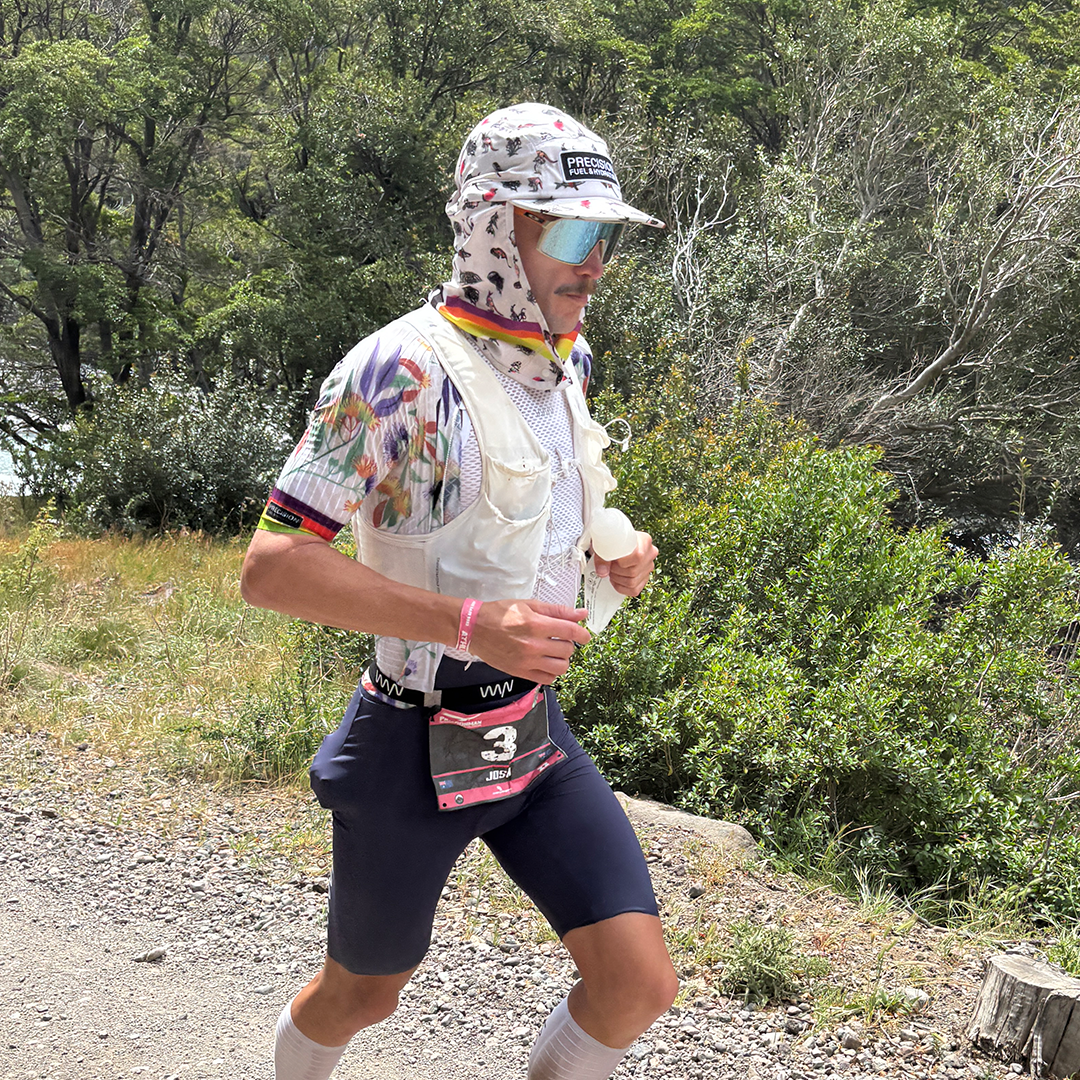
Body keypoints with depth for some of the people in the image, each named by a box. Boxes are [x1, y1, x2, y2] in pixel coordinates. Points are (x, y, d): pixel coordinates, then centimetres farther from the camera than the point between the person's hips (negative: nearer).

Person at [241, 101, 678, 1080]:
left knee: (640, 983, -2)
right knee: (361, 997, 16)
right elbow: (272, 566, -25)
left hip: (534, 733, 6)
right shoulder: (404, 368, -21)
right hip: (415, 745, -6)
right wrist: (468, 623, -34)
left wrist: (615, 553, 3)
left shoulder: (565, 361, 4)